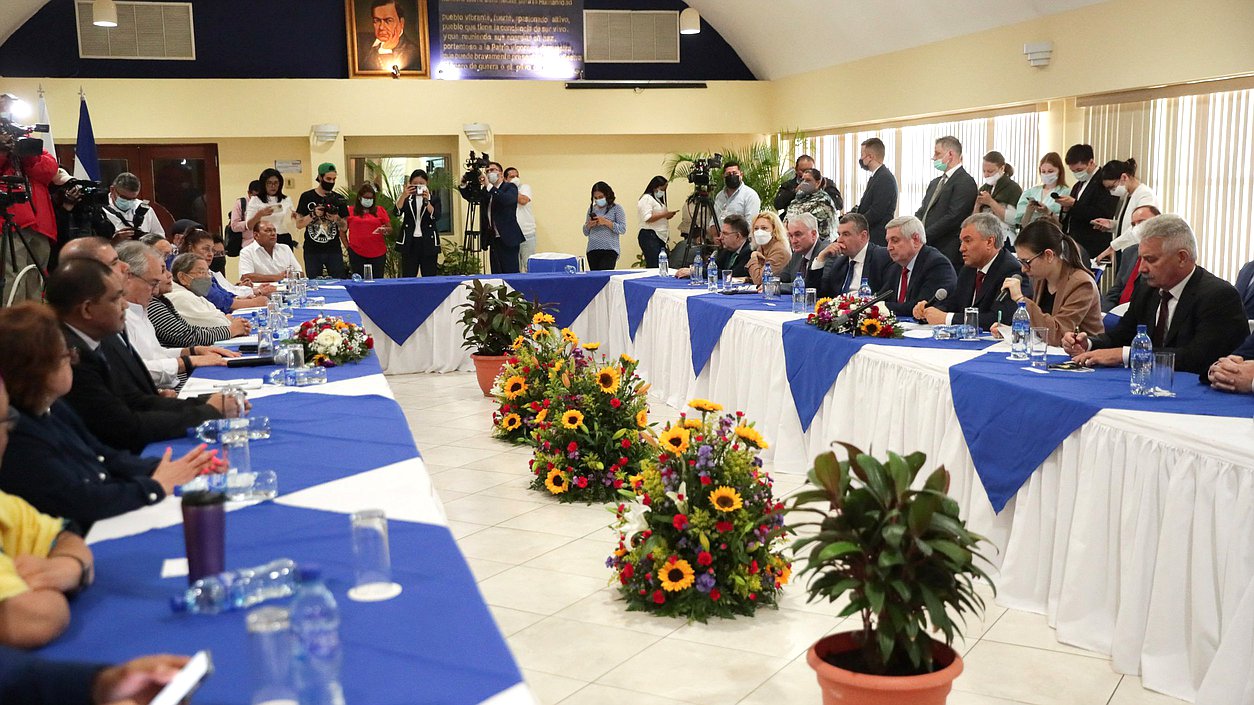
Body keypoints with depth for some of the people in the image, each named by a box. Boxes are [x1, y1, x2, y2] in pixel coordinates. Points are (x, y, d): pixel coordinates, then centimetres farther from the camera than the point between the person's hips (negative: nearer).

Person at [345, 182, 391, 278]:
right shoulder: (350, 211, 8)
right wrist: (347, 245, 1)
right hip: (357, 254, -1)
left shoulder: (380, 210, 10)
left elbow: (390, 228, 10)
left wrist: (385, 230, -12)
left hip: (378, 253, 1)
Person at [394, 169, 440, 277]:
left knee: (430, 278, 0)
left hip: (428, 243, -1)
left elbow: (436, 216, -10)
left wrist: (426, 201, -22)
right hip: (409, 243, 1)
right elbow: (396, 212, -7)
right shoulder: (407, 199, 11)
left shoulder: (434, 199, 7)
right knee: (408, 278, -1)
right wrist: (404, 196, -20)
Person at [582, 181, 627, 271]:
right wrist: (589, 225, -2)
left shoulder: (616, 208, 3)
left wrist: (606, 222, -13)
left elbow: (622, 229, -5)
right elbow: (585, 232, 20)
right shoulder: (592, 209, 16)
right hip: (592, 250, 5)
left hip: (609, 250, -5)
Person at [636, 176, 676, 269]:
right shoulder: (646, 198, -6)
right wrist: (664, 214, -16)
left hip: (660, 237, 9)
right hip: (649, 237, -9)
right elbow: (647, 218, -17)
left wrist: (667, 216, 14)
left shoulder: (658, 199, 24)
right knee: (653, 267, -17)